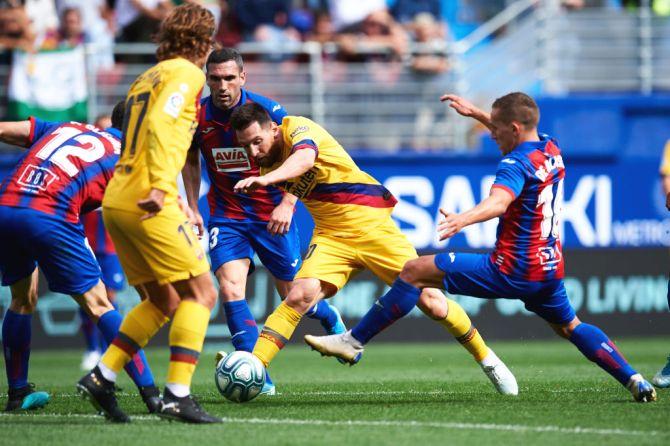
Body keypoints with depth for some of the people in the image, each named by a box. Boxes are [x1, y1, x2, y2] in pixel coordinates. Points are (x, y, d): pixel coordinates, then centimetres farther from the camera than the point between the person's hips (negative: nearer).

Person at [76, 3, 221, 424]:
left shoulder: (147, 77, 23)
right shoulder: (186, 74, -4)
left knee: (163, 301, 17)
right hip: (147, 202, -9)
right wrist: (161, 186, -30)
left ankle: (102, 377, 9)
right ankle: (178, 396, -14)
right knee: (200, 293, -5)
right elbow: (160, 124, -21)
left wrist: (177, 201, 27)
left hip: (116, 200, 9)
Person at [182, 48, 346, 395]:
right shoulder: (197, 116, -7)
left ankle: (330, 318, 45)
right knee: (230, 290, -20)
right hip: (226, 216, 2)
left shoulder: (268, 111, -16)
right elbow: (190, 159, 12)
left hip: (272, 214, -2)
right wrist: (193, 207, 6)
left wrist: (287, 202, -26)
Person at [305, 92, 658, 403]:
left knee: (415, 272, -6)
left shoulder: (517, 163, -17)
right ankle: (634, 380, 15)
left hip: (511, 270, -9)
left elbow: (498, 201, -39)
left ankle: (354, 341, -6)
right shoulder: (551, 150, 9)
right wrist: (474, 113, 37)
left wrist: (463, 219, -57)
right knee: (569, 327, 29)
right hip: (549, 270, 9)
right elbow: (518, 131, 34)